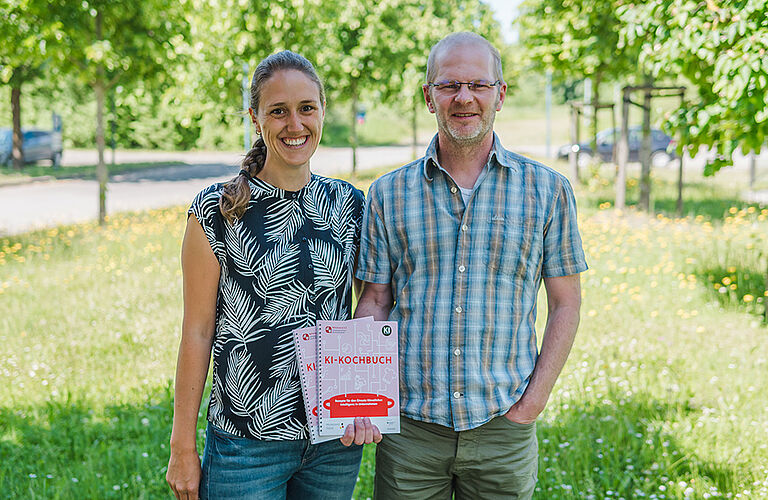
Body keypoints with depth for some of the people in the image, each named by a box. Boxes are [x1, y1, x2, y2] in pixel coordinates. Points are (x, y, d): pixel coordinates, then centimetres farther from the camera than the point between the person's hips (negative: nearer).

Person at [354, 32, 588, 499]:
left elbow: (566, 301, 5)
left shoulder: (547, 190, 2)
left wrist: (534, 400, -4)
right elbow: (374, 301, 6)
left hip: (503, 428, 0)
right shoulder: (388, 194, 4)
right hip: (409, 426, 0)